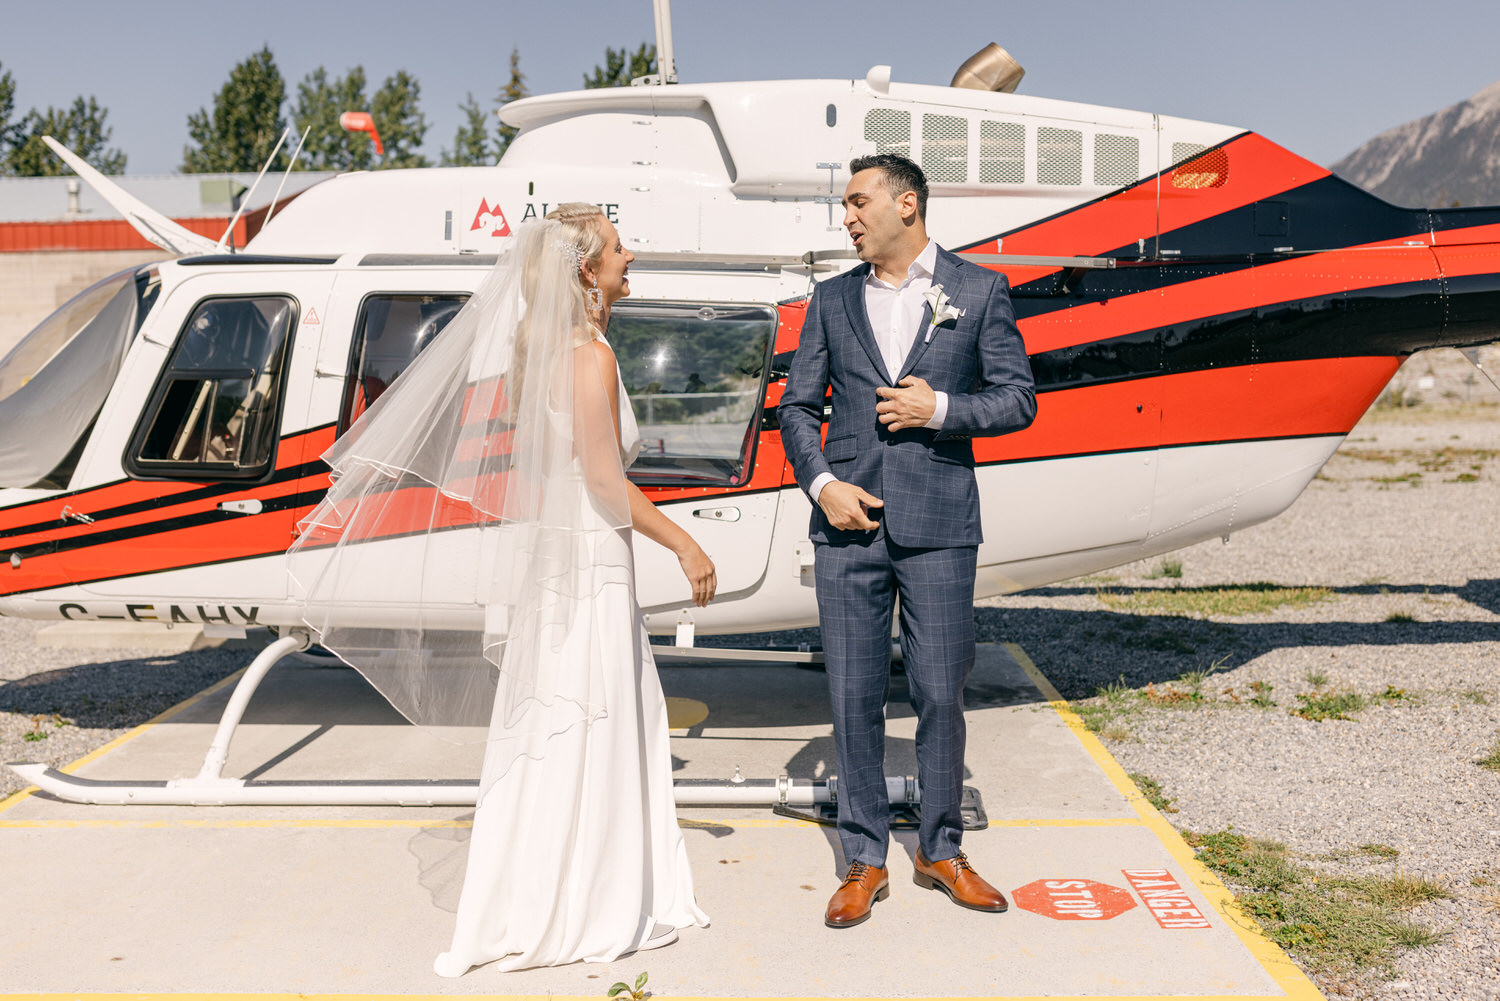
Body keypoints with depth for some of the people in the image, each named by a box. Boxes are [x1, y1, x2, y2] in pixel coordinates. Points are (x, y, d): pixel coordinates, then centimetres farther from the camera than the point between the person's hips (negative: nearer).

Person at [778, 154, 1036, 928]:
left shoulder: (978, 291, 5)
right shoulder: (831, 300, 12)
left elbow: (1018, 399, 4)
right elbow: (798, 407, 10)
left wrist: (942, 408, -11)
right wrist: (821, 483, -5)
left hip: (938, 525, -2)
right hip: (847, 523, 2)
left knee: (941, 695, 4)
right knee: (853, 698, 5)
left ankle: (941, 850, 24)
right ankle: (864, 861, 18)